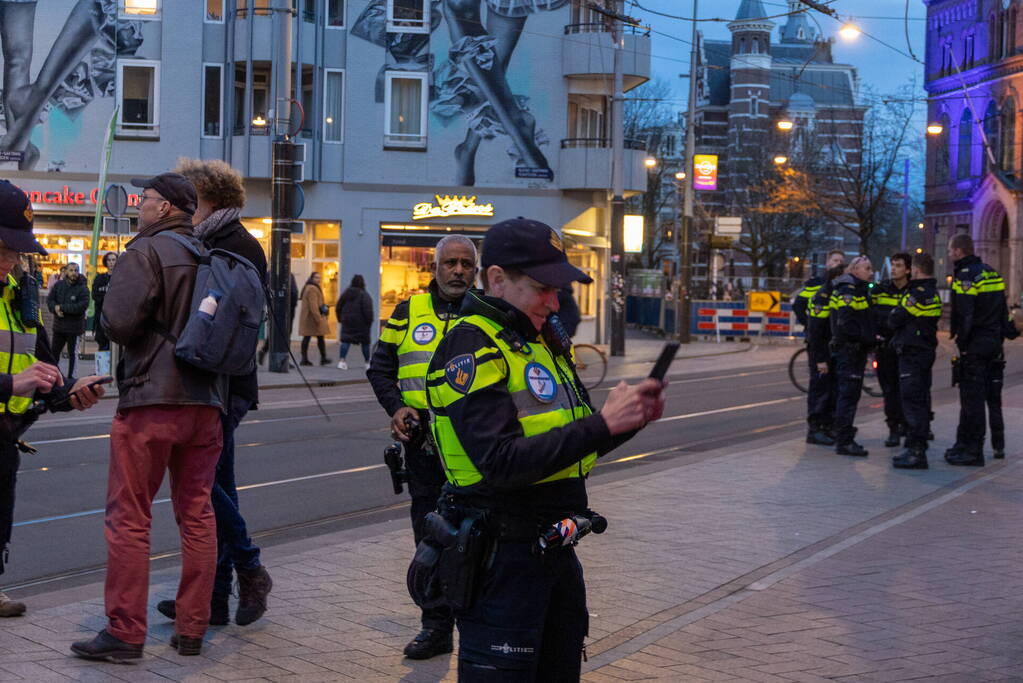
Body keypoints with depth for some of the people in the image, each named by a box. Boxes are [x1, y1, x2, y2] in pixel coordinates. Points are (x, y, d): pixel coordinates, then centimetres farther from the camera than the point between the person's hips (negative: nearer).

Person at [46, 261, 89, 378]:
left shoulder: (82, 288, -11)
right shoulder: (59, 285, 4)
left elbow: (82, 306, -20)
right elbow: (49, 299, 4)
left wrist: (62, 307, -18)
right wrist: (55, 309, -17)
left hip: (74, 326, -5)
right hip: (59, 324, 5)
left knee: (72, 353, 6)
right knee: (55, 351, 14)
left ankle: (70, 376, 15)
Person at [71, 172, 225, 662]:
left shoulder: (146, 252, -8)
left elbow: (118, 323, -17)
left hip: (150, 400, -6)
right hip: (205, 401, 6)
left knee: (129, 517, -1)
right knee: (197, 514, 10)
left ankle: (125, 632, 0)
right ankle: (192, 630, 13)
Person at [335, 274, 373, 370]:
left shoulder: (345, 293, 5)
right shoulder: (364, 295, -11)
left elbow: (339, 307, 10)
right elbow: (368, 311, -15)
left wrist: (340, 319, 17)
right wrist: (369, 322, -6)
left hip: (347, 322, 4)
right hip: (361, 323, -4)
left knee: (346, 340, 2)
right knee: (365, 342, 9)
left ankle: (342, 360, -14)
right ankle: (367, 362, 19)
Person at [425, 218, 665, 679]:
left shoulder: (542, 342, 13)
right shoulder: (470, 347, -15)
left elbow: (572, 447, 18)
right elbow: (501, 462, -27)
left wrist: (632, 417, 0)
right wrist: (602, 424, -25)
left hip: (555, 549, 9)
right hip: (501, 555, -9)